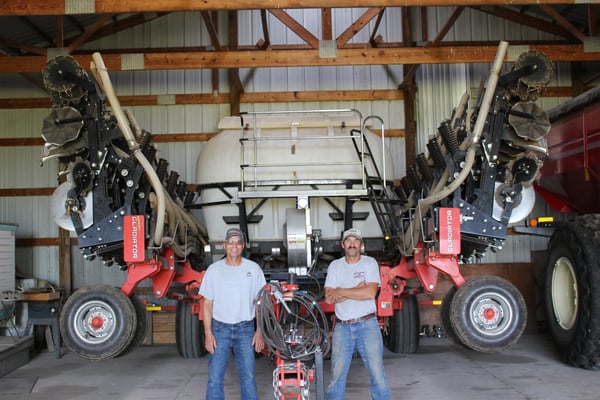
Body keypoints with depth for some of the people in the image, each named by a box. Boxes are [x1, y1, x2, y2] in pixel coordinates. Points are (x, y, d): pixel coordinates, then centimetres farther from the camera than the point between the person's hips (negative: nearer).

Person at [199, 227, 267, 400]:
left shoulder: (253, 268, 3)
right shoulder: (214, 269, 2)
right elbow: (207, 304, 3)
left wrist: (259, 332, -2)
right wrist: (208, 333, -5)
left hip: (245, 329, 0)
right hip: (220, 328, 0)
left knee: (248, 377, 4)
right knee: (214, 378, 1)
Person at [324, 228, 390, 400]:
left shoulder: (369, 263, 1)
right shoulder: (335, 265, 7)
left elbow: (371, 292, -14)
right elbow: (329, 297, -4)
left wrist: (341, 291, -9)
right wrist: (357, 289, -11)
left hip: (367, 324, -2)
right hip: (342, 327, 2)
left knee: (377, 371, 1)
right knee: (337, 374, 5)